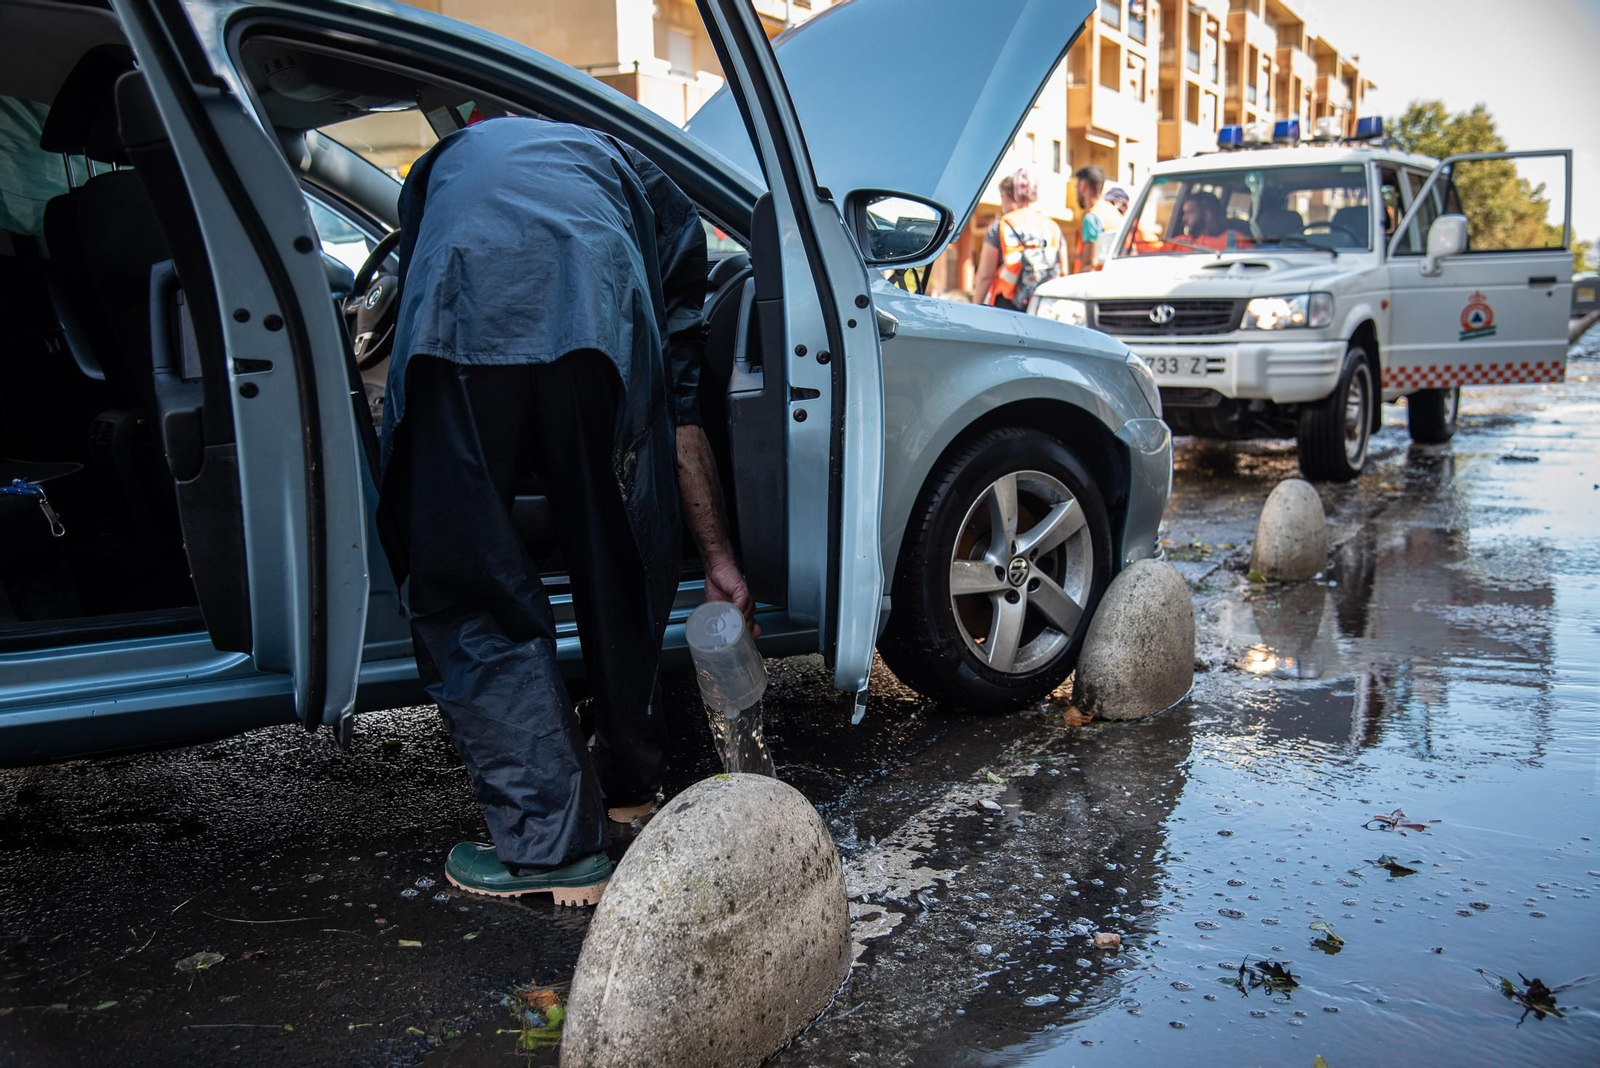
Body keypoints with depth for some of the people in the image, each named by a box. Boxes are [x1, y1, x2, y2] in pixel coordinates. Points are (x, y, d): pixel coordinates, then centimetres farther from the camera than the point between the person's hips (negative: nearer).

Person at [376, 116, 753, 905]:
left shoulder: (446, 161, 43)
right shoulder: (647, 187, 36)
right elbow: (682, 402, 30)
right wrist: (718, 559, 33)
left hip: (458, 327, 0)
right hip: (598, 326, 1)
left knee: (469, 594, 10)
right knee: (620, 569, 20)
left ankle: (550, 845, 12)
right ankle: (630, 780, 40)